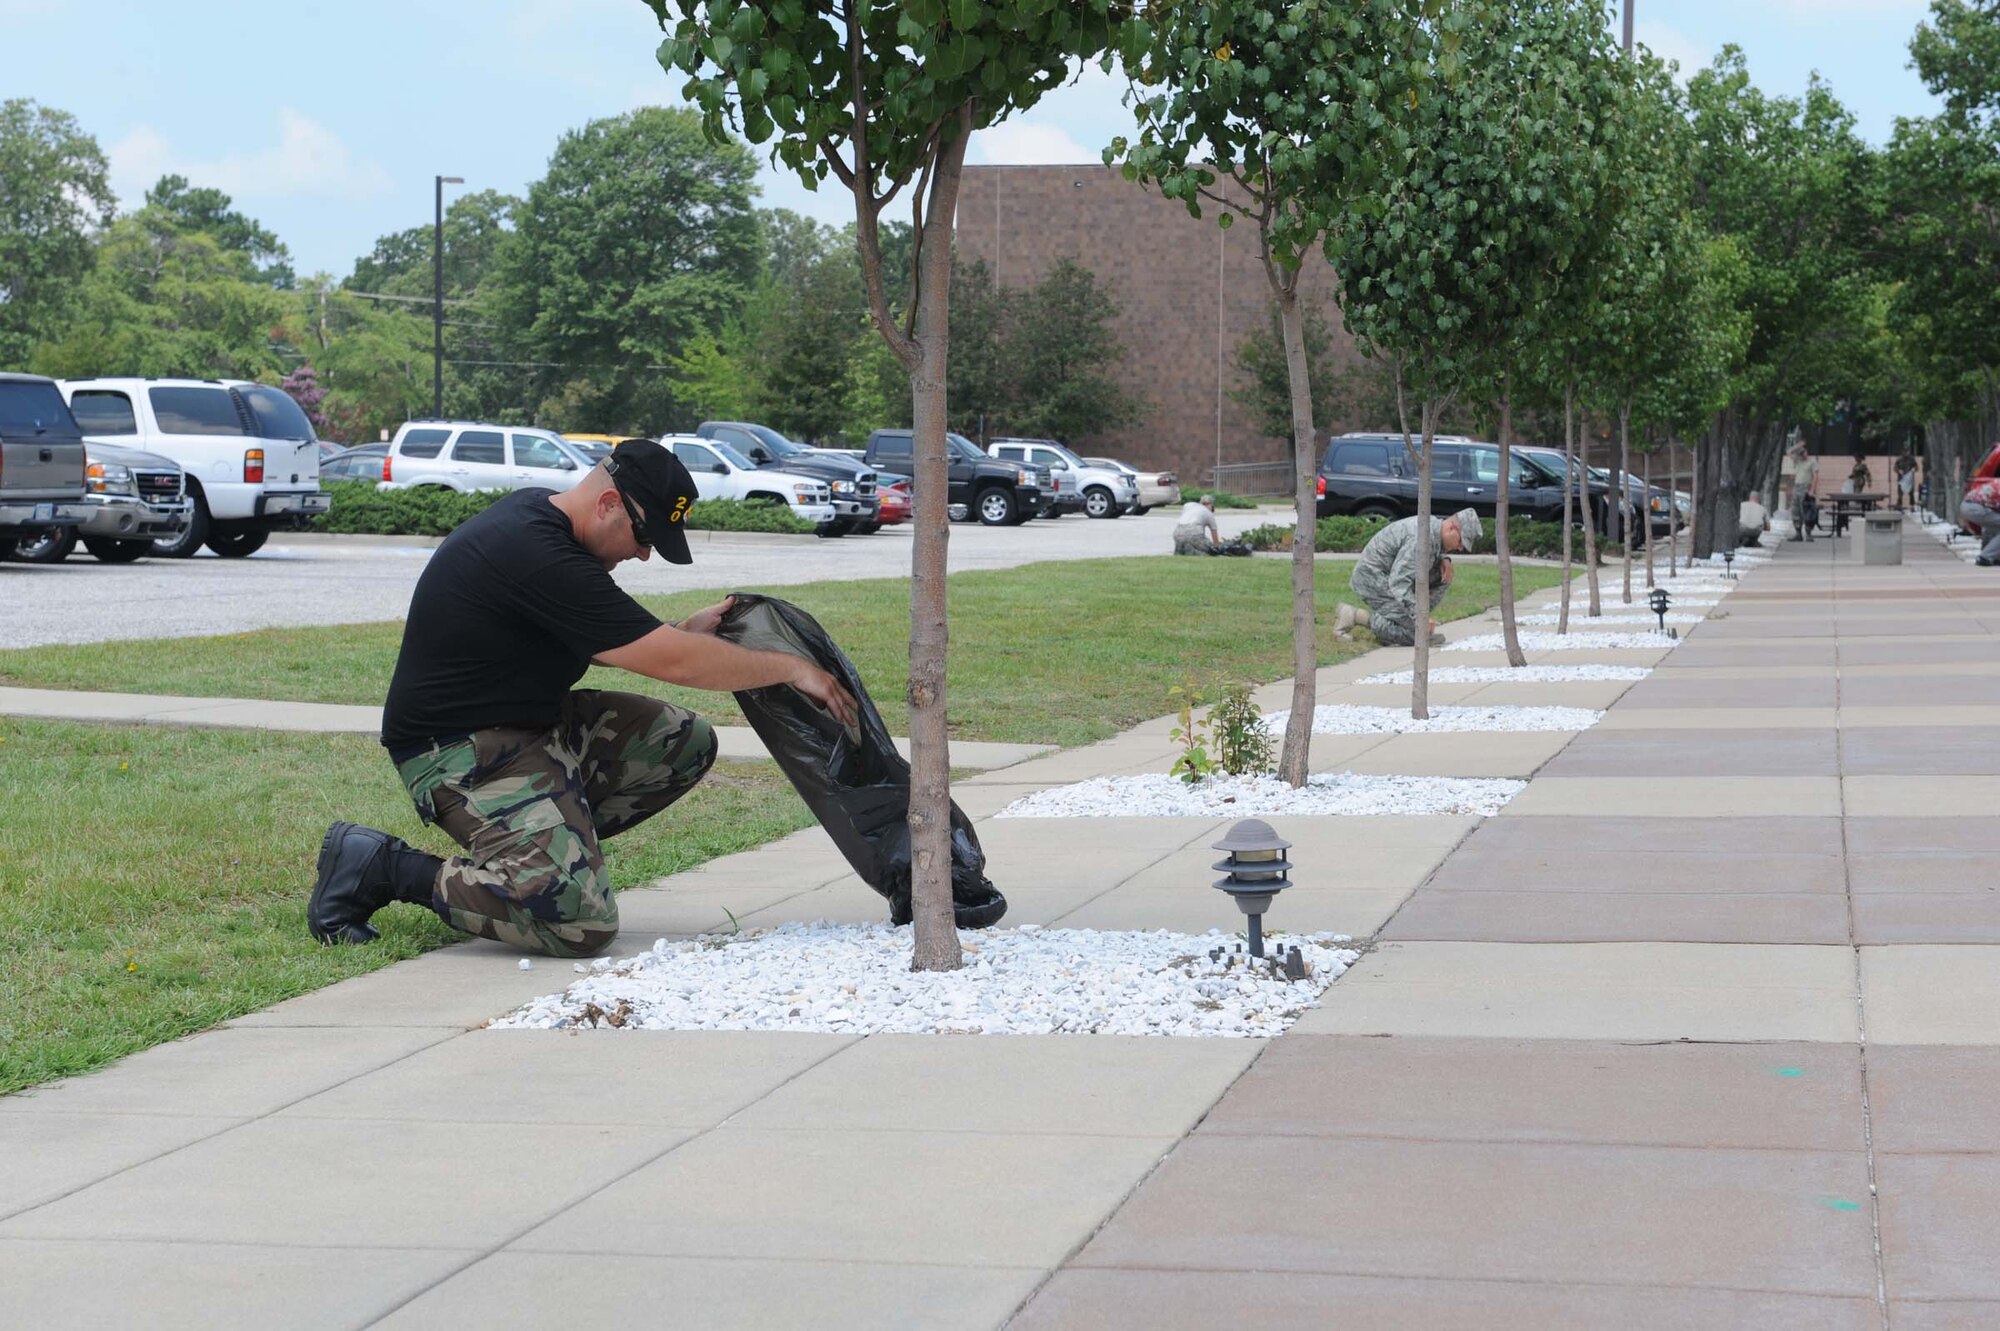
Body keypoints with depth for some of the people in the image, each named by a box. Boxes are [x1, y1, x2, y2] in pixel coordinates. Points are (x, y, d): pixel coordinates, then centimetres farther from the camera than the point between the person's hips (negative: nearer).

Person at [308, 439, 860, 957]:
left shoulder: (539, 513, 6)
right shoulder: (540, 559, -25)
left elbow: (592, 640, 21)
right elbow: (672, 663, -23)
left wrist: (681, 633, 6)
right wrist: (791, 669, -12)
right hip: (461, 751, -11)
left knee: (685, 743, 4)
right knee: (582, 923, -24)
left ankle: (545, 847, 5)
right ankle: (386, 866, -10)